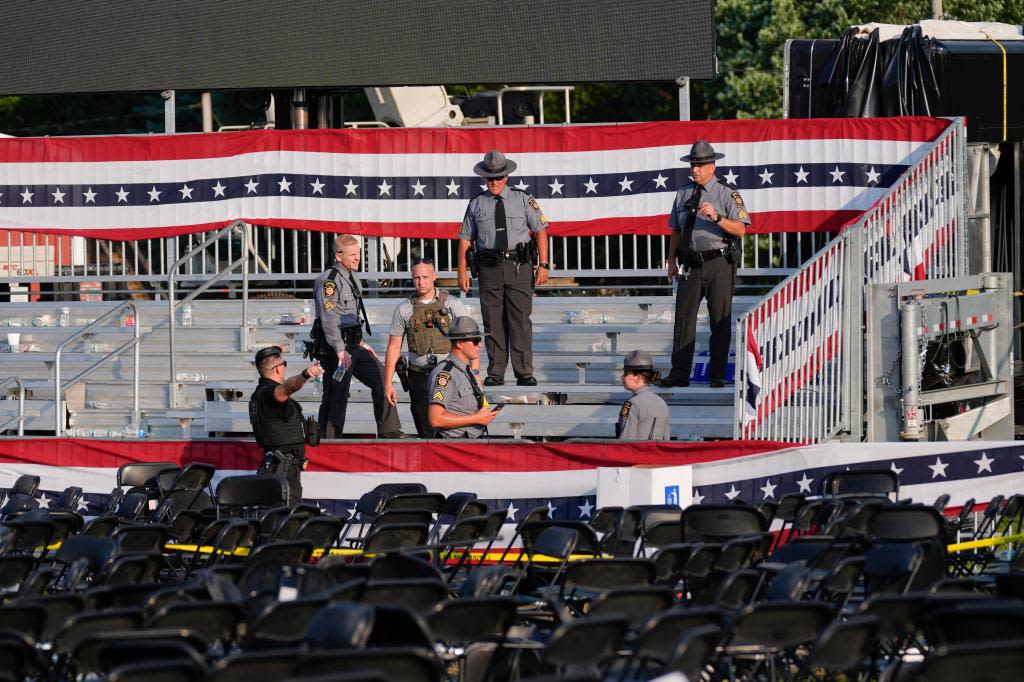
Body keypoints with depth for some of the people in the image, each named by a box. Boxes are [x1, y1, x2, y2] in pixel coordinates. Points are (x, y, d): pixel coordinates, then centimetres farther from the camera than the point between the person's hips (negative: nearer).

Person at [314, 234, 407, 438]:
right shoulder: (329, 280, -15)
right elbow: (329, 317, -24)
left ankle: (389, 431, 15)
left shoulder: (351, 277, 16)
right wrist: (340, 350, -29)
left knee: (381, 377, 9)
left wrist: (360, 342, 24)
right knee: (336, 397, -7)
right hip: (336, 346, -9)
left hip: (352, 345, 9)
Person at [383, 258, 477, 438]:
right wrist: (387, 383, 6)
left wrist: (474, 374, -10)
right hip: (419, 376, 2)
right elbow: (394, 347, 10)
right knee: (426, 431, 0)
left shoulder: (453, 305, 3)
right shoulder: (404, 310, 7)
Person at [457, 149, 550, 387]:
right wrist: (462, 272, 3)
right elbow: (465, 239, 10)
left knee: (520, 320, -6)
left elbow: (540, 231, 7)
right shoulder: (476, 204, 9)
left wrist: (543, 265, -2)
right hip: (489, 269, 1)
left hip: (519, 267, -1)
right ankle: (495, 373, 7)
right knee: (493, 322, 2)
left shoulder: (523, 200, 7)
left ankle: (524, 373, -4)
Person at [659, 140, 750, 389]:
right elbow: (676, 231, 19)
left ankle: (717, 375, 4)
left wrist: (716, 217, -24)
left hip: (719, 264, -4)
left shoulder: (727, 195, -1)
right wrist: (672, 262, 14)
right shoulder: (683, 194, 13)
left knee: (720, 320, 0)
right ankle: (679, 374, 0)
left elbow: (739, 229, -10)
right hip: (690, 264, 4)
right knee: (684, 318, -1)